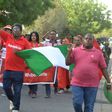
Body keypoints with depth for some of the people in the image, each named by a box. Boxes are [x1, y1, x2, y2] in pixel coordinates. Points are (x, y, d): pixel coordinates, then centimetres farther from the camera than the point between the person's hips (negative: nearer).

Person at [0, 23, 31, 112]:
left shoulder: (24, 41, -5)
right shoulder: (8, 37, 4)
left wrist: (19, 51, -20)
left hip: (19, 70, -3)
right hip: (7, 68, 3)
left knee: (17, 90, 1)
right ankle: (12, 100, 40)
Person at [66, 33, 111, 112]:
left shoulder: (98, 53, 4)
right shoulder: (76, 50, 5)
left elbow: (103, 68, 5)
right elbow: (67, 63, 5)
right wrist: (69, 52, -9)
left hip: (92, 85, 0)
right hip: (77, 83, 0)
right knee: (77, 103, -2)